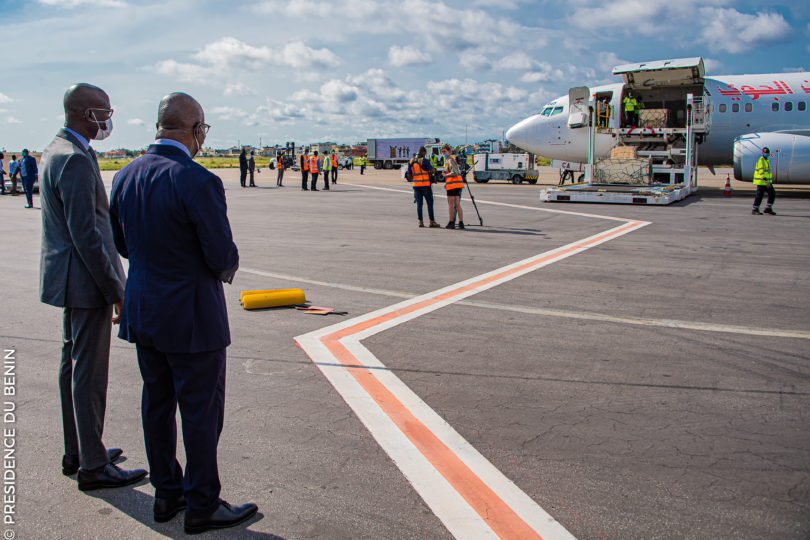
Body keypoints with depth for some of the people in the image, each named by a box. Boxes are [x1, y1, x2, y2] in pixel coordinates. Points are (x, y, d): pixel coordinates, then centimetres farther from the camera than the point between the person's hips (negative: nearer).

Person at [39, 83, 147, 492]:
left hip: (68, 278, 11)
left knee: (73, 365, 18)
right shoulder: (76, 159, -20)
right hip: (85, 280, -11)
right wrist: (115, 290, -18)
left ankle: (76, 453, 32)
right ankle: (92, 466, 11)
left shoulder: (55, 151, 13)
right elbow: (85, 234, -24)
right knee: (89, 374, -1)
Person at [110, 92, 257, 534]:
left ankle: (166, 494, 34)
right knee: (201, 411, 6)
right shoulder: (197, 181, -22)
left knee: (157, 404, 18)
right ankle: (202, 506, 20)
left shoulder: (126, 176, 2)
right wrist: (225, 268, 4)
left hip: (142, 312, 8)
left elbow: (122, 243, 11)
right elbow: (223, 256, -18)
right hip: (191, 316, -8)